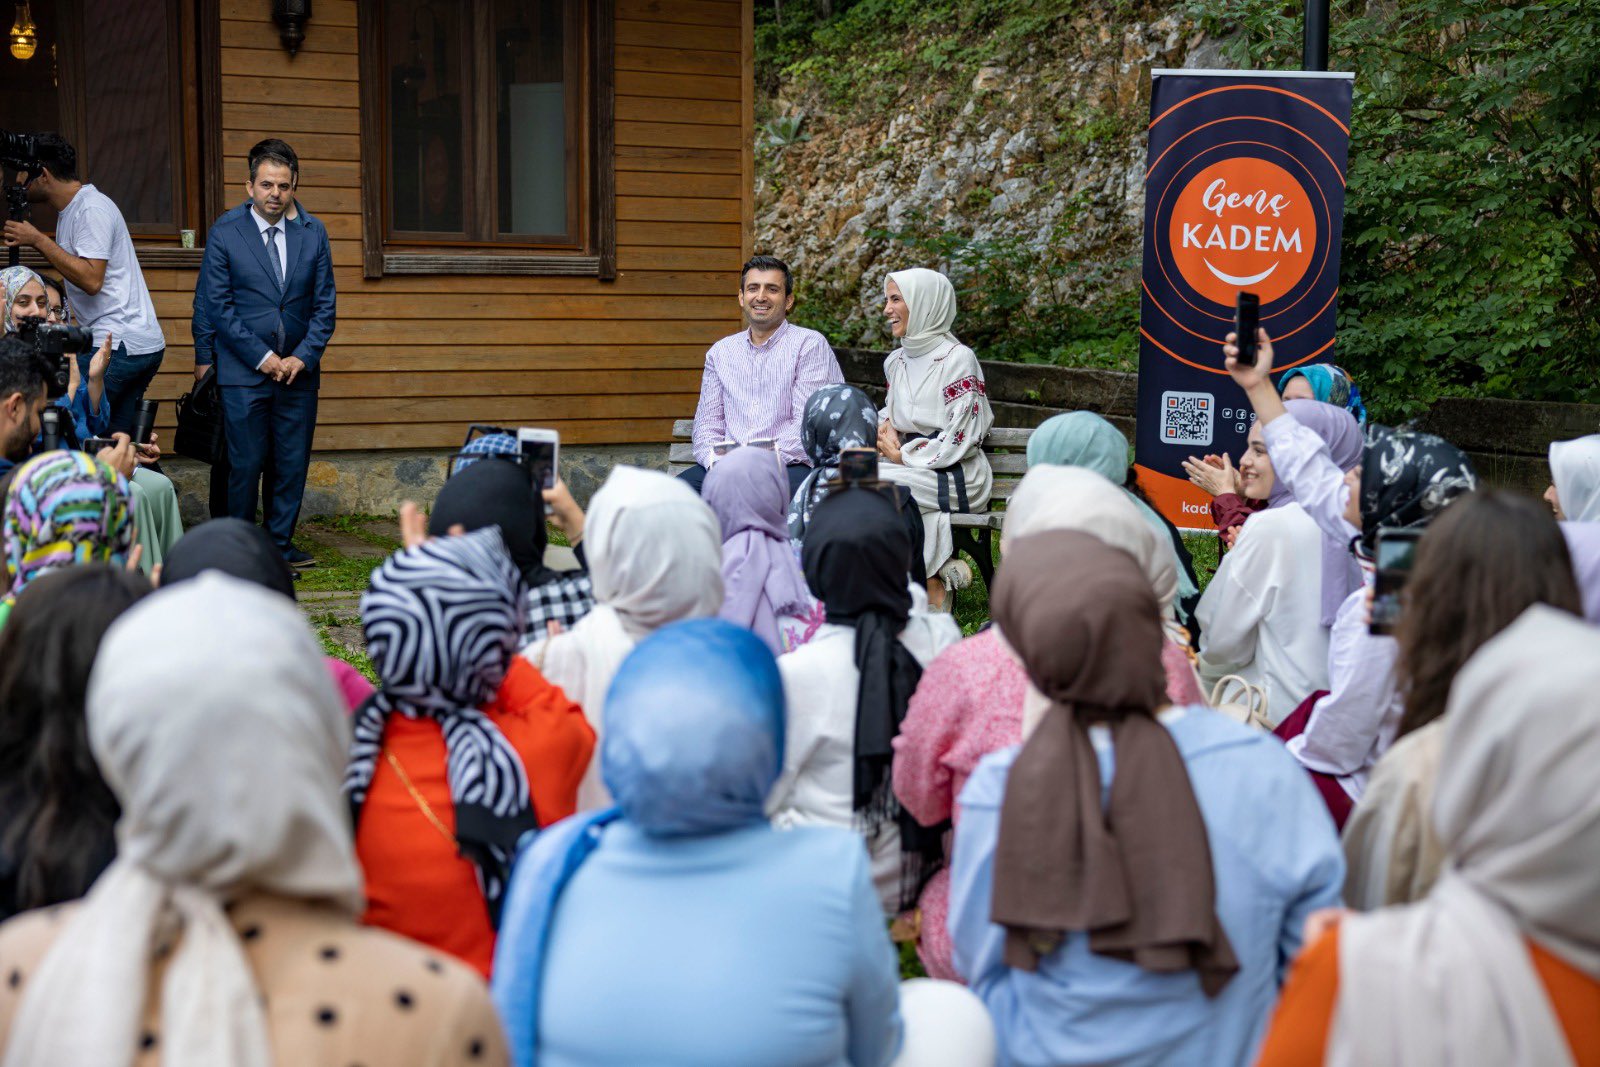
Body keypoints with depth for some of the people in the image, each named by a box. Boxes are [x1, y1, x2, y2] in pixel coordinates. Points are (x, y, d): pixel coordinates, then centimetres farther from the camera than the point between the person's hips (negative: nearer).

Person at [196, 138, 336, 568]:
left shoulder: (313, 234, 10)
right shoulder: (224, 235, 1)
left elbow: (324, 304, 8)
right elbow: (216, 306, -3)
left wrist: (303, 356, -4)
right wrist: (262, 357, -9)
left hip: (298, 370, 3)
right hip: (243, 372, -3)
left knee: (293, 464, 4)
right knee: (246, 465, -4)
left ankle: (280, 544, 15)